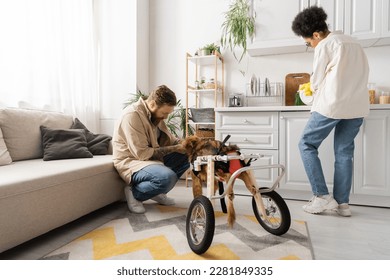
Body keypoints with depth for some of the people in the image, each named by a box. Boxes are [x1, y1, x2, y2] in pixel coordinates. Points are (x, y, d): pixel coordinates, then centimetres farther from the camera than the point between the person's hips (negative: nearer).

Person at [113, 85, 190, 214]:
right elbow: (142, 153, -25)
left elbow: (169, 138, 12)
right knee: (168, 177, -33)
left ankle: (157, 191, 7)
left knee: (185, 157, -2)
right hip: (131, 161, -9)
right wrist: (173, 149, -20)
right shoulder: (132, 115, -23)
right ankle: (134, 193, -4)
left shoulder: (155, 114, 3)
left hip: (152, 158, 9)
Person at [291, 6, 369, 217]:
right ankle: (343, 203, 11)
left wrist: (316, 88, 21)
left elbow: (316, 83, -1)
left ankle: (323, 196, 1)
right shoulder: (352, 42, 21)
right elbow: (355, 75, 21)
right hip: (358, 106, 8)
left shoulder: (325, 46, -2)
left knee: (307, 145, 5)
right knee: (344, 152, 10)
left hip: (332, 104, -7)